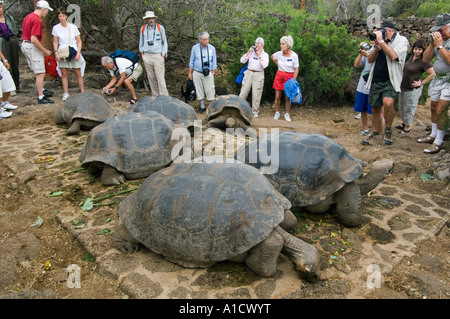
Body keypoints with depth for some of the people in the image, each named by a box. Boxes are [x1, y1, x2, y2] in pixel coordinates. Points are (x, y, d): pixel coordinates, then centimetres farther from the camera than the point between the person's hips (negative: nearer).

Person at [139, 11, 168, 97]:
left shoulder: (160, 28, 4)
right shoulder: (143, 28, 10)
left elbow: (164, 42, 9)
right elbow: (141, 42, 22)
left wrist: (163, 55, 1)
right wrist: (142, 52, 13)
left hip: (158, 55, -3)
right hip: (147, 56, 3)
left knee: (160, 77, -11)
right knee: (151, 77, 4)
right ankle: (155, 95, 13)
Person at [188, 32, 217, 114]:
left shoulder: (212, 48, 3)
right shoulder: (195, 48, 2)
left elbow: (214, 62, 9)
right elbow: (191, 61, 8)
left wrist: (213, 72, 6)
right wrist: (190, 73, 6)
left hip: (208, 73, -1)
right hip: (197, 73, 1)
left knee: (210, 90, -6)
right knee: (199, 90, 6)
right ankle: (202, 107, 20)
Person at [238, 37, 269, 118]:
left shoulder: (265, 54, 4)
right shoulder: (251, 53, 8)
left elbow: (264, 65, -11)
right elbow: (242, 61, 0)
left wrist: (259, 56, -13)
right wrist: (248, 52, -7)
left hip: (259, 75, -1)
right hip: (249, 73, 2)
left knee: (256, 94, 1)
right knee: (243, 91, 1)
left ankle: (255, 112, 11)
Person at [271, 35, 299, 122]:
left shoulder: (294, 55, -12)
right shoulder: (279, 53, -4)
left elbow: (296, 69, -10)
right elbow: (272, 57, 20)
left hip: (289, 76, -2)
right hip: (279, 75, 3)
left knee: (288, 97, 2)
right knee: (277, 96, 3)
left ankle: (287, 114, 14)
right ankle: (277, 113, 17)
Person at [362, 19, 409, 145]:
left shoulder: (401, 40, -1)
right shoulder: (381, 42, 17)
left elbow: (394, 56, -20)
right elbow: (370, 60, 13)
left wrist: (381, 41, -13)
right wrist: (376, 48, -5)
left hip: (390, 81, -6)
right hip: (376, 81, 6)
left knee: (388, 102, -29)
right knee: (375, 108, 10)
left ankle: (388, 130, -8)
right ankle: (375, 133, 26)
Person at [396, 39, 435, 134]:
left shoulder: (424, 61, -17)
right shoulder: (410, 57, 4)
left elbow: (432, 74, -18)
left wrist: (422, 83, -15)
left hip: (412, 89, -8)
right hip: (403, 86, 8)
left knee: (408, 108, 3)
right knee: (401, 107, 20)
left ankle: (408, 127, 18)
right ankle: (403, 123, 38)